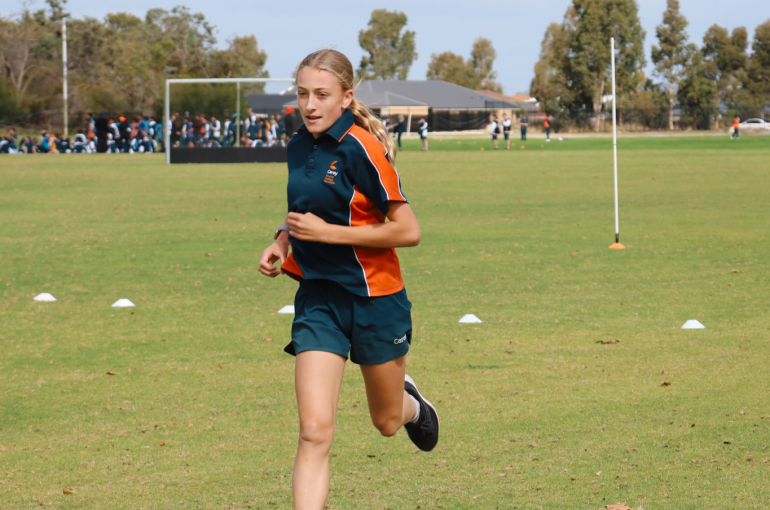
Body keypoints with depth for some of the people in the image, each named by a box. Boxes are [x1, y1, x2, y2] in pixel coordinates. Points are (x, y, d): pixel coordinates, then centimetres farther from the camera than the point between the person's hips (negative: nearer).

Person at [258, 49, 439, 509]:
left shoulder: (361, 150, -18)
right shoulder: (299, 146, 3)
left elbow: (407, 230, -19)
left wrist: (326, 232, -19)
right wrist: (284, 242, 2)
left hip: (375, 298, -4)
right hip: (319, 298, 4)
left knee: (386, 422, 19)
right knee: (315, 432, -12)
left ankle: (411, 402, 55)